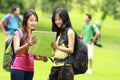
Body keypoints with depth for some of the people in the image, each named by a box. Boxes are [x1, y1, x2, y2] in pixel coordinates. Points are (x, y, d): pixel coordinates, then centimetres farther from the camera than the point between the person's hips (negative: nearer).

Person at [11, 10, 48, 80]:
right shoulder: (18, 33, -5)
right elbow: (16, 51, -18)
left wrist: (41, 58, -4)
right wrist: (28, 45, -36)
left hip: (30, 69, 5)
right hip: (18, 68, -5)